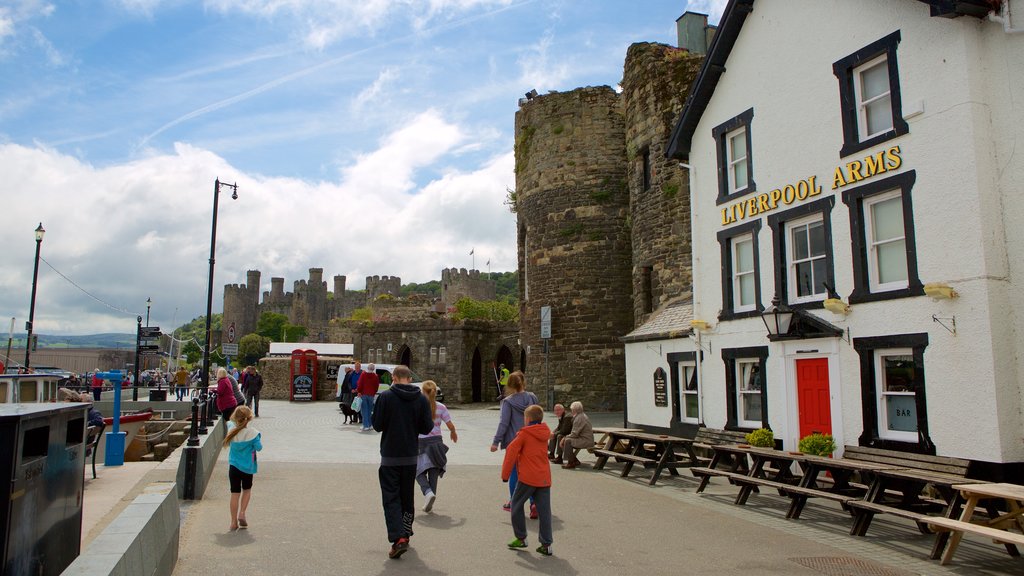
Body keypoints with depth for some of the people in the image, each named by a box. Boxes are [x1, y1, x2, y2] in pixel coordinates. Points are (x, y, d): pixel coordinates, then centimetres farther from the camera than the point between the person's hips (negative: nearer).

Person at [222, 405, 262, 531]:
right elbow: (259, 447, -9)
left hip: (233, 466, 2)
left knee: (235, 493, 6)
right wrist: (260, 437, 4)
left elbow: (230, 422, 19)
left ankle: (234, 521, 9)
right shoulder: (252, 432, -16)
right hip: (247, 467, -2)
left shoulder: (231, 429, -5)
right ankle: (242, 513, 6)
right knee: (247, 490, 20)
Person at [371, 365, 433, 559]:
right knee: (407, 497, 17)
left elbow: (377, 425, -8)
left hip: (390, 457, -3)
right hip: (411, 457, 3)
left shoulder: (386, 396, -11)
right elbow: (427, 428, -3)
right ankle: (405, 534, 28)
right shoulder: (421, 399, -3)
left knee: (391, 498, 1)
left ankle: (398, 538, -11)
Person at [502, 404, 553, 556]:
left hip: (528, 477, -5)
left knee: (516, 505, 12)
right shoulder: (544, 434, 8)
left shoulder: (524, 433, -7)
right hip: (544, 477, 5)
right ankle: (546, 545, 7)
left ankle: (521, 538, 14)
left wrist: (505, 474, 0)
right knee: (544, 510, 7)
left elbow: (511, 452, -8)